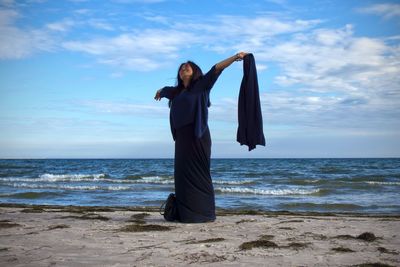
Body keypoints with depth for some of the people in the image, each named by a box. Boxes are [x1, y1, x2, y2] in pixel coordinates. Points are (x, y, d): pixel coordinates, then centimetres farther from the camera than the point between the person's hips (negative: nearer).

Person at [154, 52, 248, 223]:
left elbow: (216, 69, -8)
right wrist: (160, 92, 65)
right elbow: (165, 90, 43)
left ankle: (204, 214, -5)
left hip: (197, 136, -6)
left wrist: (235, 57, -17)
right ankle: (185, 213, 8)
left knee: (197, 174, -8)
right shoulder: (177, 92, 21)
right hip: (182, 138, 6)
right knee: (183, 175, 4)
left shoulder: (200, 86, 3)